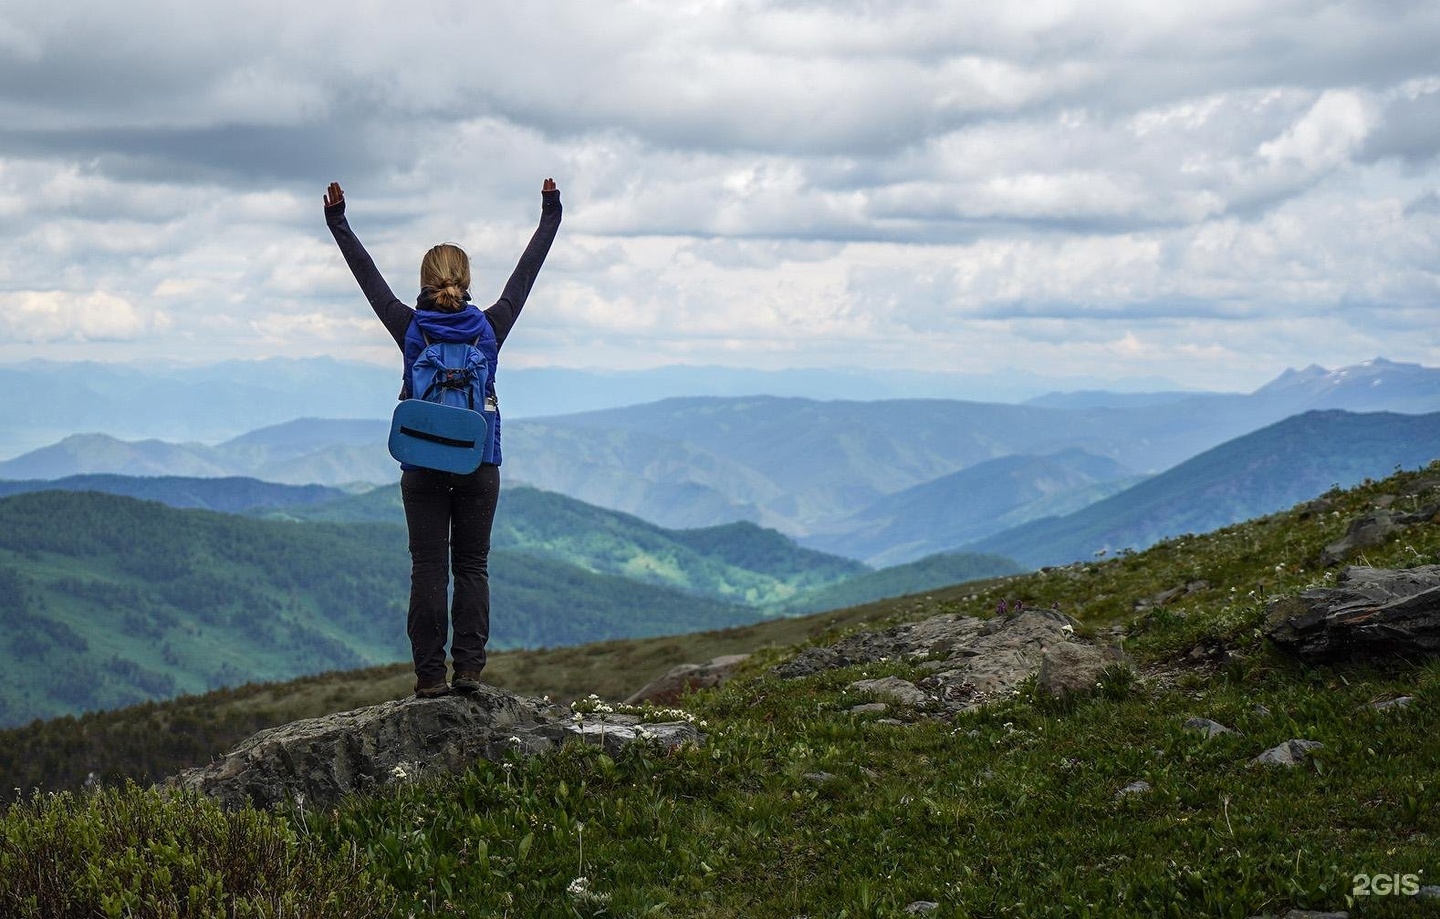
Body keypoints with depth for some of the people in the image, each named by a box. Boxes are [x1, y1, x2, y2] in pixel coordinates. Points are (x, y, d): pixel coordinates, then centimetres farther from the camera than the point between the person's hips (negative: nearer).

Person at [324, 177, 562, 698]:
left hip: (423, 467, 0)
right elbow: (525, 273, 9)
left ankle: (430, 676, -1)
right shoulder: (489, 327, -3)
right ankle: (469, 670, 1)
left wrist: (337, 223, 14)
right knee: (472, 567, 6)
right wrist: (550, 218, 19)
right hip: (479, 466, 1)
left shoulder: (410, 328, -4)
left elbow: (368, 275, 5)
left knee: (428, 569, 1)